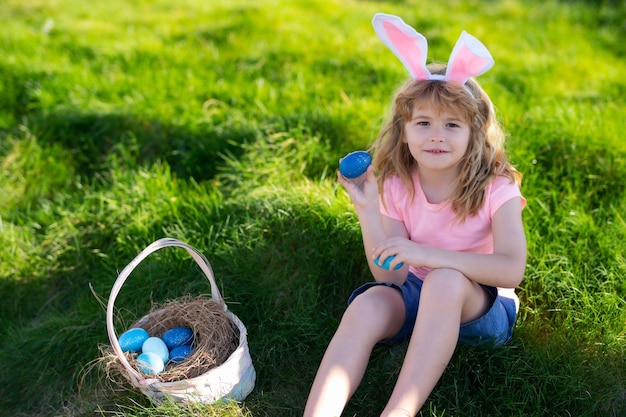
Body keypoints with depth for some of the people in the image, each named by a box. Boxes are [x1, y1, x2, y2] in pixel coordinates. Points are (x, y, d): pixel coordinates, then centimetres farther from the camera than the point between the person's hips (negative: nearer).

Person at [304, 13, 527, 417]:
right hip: (416, 295, 3)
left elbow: (512, 270, -28)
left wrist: (429, 254, -37)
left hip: (484, 309, -2)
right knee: (367, 305, -29)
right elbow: (391, 275, -10)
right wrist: (368, 210, -22)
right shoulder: (396, 188, -6)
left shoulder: (496, 189, -14)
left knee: (446, 281, -36)